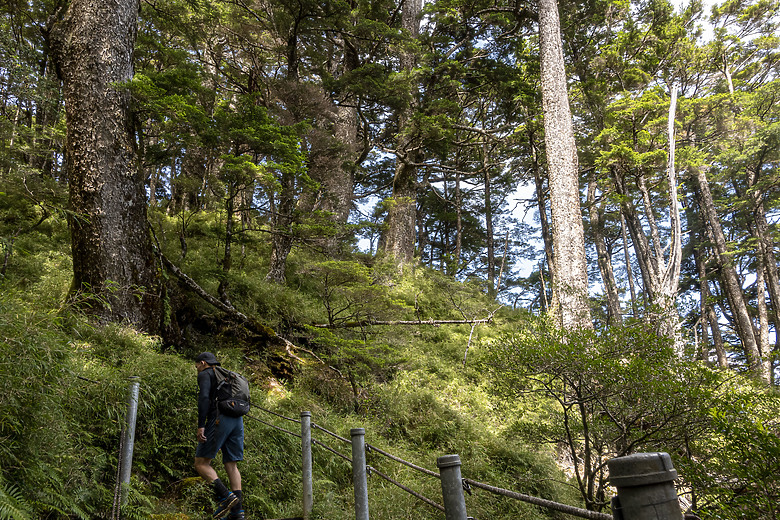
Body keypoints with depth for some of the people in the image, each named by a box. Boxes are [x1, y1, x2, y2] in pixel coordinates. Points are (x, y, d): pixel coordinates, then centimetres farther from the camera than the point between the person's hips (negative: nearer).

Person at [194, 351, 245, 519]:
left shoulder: (205, 374, 7)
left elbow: (204, 398, -11)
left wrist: (201, 426, -15)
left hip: (219, 419, -8)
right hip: (238, 420, 8)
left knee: (201, 463, -2)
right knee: (231, 465, 7)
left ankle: (226, 496, -17)